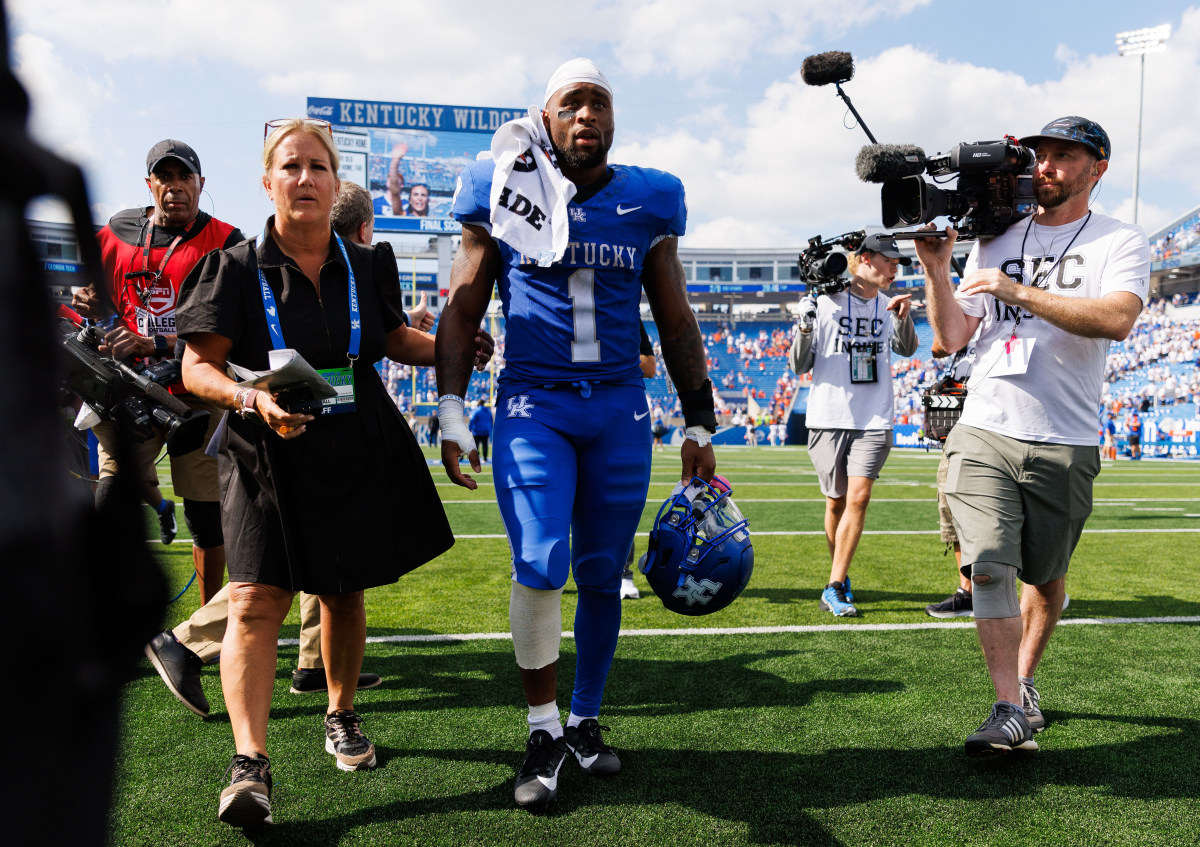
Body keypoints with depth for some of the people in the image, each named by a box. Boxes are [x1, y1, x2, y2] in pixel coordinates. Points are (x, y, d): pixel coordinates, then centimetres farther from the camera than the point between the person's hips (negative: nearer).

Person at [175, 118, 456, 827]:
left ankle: (342, 716, 34)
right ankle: (250, 765, -11)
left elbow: (397, 341, 20)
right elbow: (197, 368, -6)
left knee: (344, 593, 13)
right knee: (257, 602, -13)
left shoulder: (367, 266, 6)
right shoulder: (238, 270, -4)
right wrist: (253, 398, -25)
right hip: (267, 458, -3)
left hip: (359, 454, 3)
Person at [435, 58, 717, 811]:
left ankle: (586, 722, 27)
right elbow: (463, 309, 6)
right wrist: (451, 412, -1)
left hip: (621, 411, 2)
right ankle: (544, 731, 7)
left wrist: (700, 424, 10)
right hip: (533, 406, -2)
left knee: (602, 577, 6)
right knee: (540, 568, -14)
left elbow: (676, 322, 12)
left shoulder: (648, 203, 7)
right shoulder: (505, 193, 2)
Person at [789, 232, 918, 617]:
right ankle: (840, 575, 28)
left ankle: (834, 588, -9)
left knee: (858, 498, -12)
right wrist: (805, 328, -17)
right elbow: (799, 366, 1)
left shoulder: (888, 307, 10)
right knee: (836, 501, 6)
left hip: (874, 419, 2)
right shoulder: (824, 302, -2)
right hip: (828, 418, -2)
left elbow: (907, 349, 17)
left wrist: (903, 318, -1)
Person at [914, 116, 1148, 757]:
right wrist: (936, 268, -2)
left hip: (1065, 444, -1)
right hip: (984, 433, 2)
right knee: (989, 566, -13)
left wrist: (1018, 291, -21)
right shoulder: (995, 241, 13)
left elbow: (1117, 319, -19)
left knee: (1046, 576, 9)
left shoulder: (1120, 243, 3)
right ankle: (1010, 710, -8)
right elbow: (951, 339, 10)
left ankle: (1024, 681, 31)